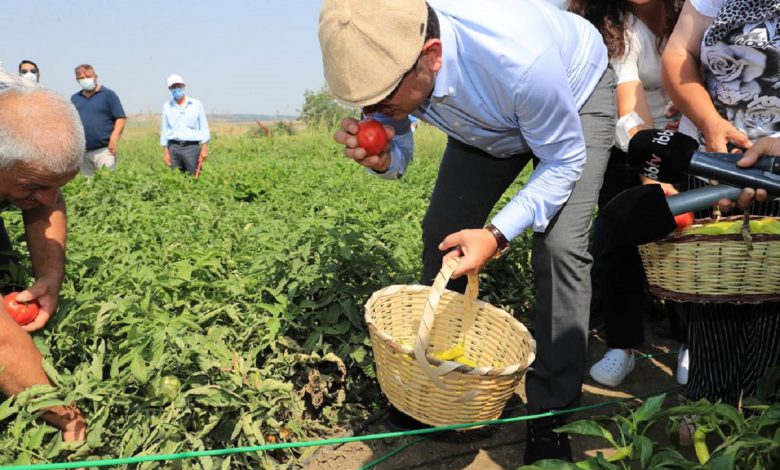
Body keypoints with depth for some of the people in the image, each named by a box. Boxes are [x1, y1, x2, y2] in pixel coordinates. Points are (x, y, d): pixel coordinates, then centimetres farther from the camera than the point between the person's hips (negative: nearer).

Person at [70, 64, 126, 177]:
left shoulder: (108, 94, 3)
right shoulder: (74, 98, 16)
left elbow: (121, 118, -3)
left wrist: (114, 138, -15)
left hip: (104, 150, -5)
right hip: (81, 152, 5)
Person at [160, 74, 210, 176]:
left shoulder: (196, 104, 5)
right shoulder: (167, 106, 10)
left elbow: (204, 128, 5)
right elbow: (164, 130, 12)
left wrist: (205, 148, -3)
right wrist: (165, 151, 5)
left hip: (192, 147, -2)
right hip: (174, 147, 2)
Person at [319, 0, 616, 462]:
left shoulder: (518, 59, -44)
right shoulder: (381, 53, -28)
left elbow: (565, 160, -26)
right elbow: (400, 149, -10)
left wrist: (498, 234, -39)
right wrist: (382, 158, -35)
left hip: (577, 94, -4)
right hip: (486, 117, 5)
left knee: (560, 246, -21)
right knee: (441, 234, -1)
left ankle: (550, 416, -7)